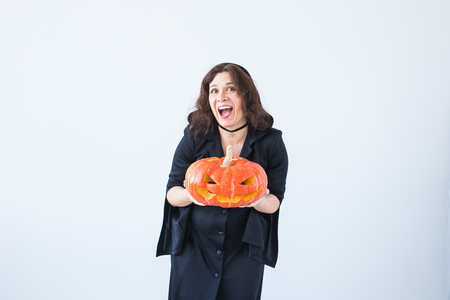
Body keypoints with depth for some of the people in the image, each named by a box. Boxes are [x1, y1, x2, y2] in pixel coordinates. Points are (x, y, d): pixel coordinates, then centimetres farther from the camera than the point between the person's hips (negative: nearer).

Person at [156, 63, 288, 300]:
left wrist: (257, 200, -27)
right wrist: (192, 194, -27)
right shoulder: (195, 136, -8)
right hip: (192, 246, 0)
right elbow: (171, 194, -4)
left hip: (244, 251, 0)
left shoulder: (270, 142, -8)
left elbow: (274, 202, -4)